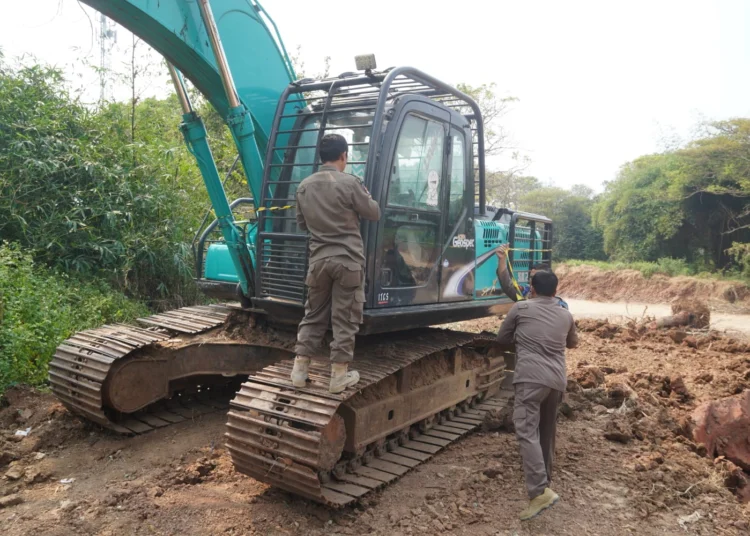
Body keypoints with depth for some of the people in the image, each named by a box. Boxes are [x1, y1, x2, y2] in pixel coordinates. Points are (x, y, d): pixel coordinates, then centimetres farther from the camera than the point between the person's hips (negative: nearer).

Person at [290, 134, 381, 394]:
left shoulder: (304, 186, 7)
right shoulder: (349, 182, -10)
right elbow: (374, 214, 1)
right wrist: (364, 197, 18)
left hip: (318, 259, 5)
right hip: (348, 259, -5)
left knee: (313, 315, 16)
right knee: (345, 319, 4)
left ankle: (300, 369, 19)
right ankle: (339, 375, 10)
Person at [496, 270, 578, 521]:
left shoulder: (521, 308, 5)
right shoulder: (566, 315, 17)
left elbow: (502, 338, 15)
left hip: (531, 377, -6)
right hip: (557, 380, 6)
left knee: (527, 431, -11)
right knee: (547, 432, 18)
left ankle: (540, 492, -23)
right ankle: (545, 482, 30)